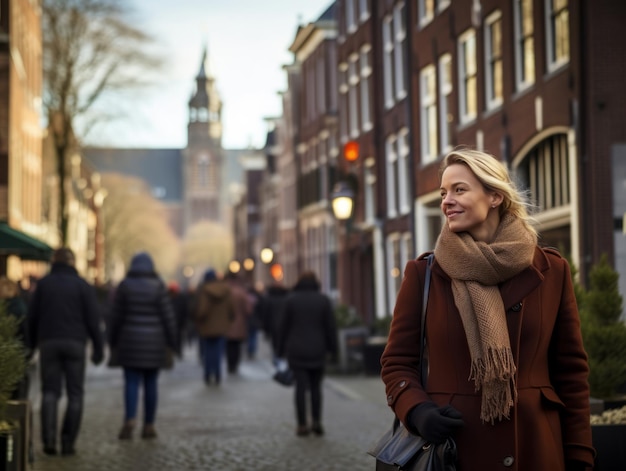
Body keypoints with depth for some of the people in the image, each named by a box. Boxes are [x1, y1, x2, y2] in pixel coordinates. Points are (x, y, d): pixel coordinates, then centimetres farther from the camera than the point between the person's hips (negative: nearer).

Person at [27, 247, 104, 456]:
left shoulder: (43, 284, 6)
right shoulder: (83, 286, 2)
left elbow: (32, 316, 5)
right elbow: (93, 319, -2)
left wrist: (32, 344, 15)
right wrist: (98, 348, 4)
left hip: (48, 343, 1)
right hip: (75, 344, -1)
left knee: (50, 391, 6)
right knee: (75, 394, 6)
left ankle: (49, 438, -10)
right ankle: (68, 442, 0)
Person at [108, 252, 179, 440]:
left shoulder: (124, 286, -2)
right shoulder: (158, 287, -4)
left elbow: (117, 316, -1)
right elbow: (168, 317, -6)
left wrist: (113, 343, 8)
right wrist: (172, 345, 1)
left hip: (130, 340, 0)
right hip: (154, 342, 0)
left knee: (131, 382, 1)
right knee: (151, 383, 9)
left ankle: (130, 420, -20)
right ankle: (149, 425, 10)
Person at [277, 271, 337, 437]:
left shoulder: (291, 299, -2)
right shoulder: (323, 300, -1)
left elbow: (284, 326, -1)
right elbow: (330, 326, -3)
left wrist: (281, 349, 6)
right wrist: (332, 349, 5)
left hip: (296, 350, -1)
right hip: (317, 350, 1)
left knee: (301, 386, 0)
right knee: (316, 386, 11)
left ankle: (302, 425, -2)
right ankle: (316, 422, 1)